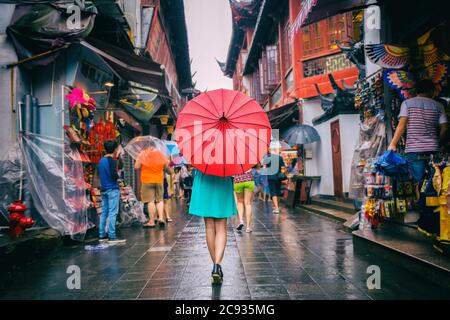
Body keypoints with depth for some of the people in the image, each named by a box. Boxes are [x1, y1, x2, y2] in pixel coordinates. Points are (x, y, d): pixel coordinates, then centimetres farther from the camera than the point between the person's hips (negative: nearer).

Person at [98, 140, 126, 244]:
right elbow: (114, 175, -20)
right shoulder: (112, 161, -12)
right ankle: (112, 236, -7)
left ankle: (102, 235, 14)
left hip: (104, 189, 8)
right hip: (112, 189, -8)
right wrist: (118, 176, 0)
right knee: (112, 213, -7)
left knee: (104, 212, 10)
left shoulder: (101, 161, 12)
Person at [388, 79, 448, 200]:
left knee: (418, 182, 0)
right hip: (433, 149, 2)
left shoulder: (407, 103, 5)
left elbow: (402, 124, -5)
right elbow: (444, 128, 5)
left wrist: (393, 144, -4)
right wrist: (439, 144, 18)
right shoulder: (438, 106, 11)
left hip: (414, 149, -2)